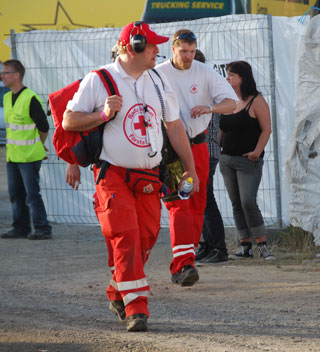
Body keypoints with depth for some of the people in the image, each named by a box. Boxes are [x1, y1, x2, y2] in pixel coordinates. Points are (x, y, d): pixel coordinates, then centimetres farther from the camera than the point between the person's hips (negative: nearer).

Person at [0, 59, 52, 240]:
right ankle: (21, 228, 19)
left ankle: (43, 229, -1)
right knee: (16, 194, 11)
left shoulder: (30, 98, -16)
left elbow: (44, 127, -13)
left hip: (29, 157, -8)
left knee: (32, 194, -7)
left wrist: (38, 146, 3)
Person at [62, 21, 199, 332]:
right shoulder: (98, 81, -5)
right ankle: (136, 307, -15)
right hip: (112, 175, -5)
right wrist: (103, 115, -18)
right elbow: (68, 121, -3)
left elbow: (174, 126, 18)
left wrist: (190, 167, 15)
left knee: (145, 237, 1)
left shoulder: (158, 83, 12)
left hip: (149, 176, 5)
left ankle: (118, 293, 22)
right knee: (125, 236, -16)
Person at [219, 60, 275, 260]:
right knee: (237, 205, 5)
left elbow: (266, 129, -10)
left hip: (248, 161, -7)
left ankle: (262, 245, -8)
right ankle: (245, 247, 8)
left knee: (248, 202, -16)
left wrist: (257, 152, -21)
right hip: (227, 159, 7)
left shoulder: (256, 101, -7)